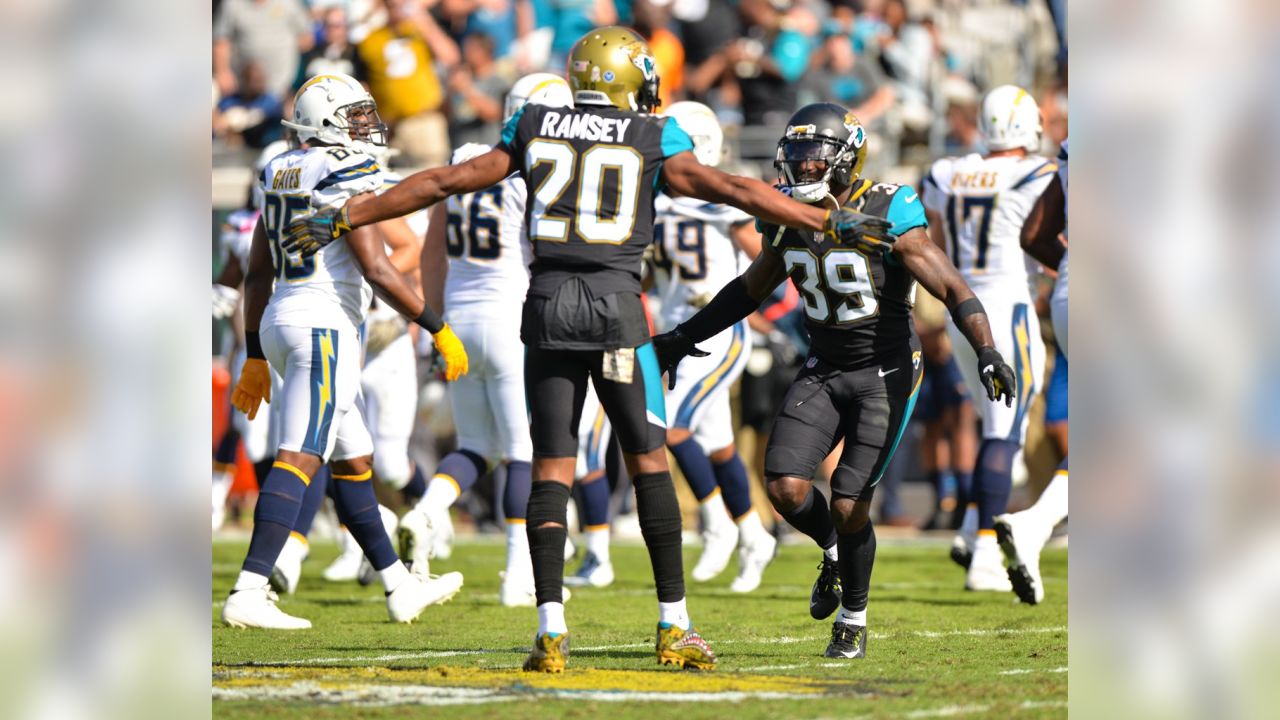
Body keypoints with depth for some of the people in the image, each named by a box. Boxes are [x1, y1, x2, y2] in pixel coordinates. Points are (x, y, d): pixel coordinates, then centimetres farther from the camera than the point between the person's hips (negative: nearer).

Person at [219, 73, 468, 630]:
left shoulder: (279, 176, 14)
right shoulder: (346, 177, -12)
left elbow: (257, 275, 17)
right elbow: (376, 270, -17)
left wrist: (255, 358, 23)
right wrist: (439, 330, -12)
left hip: (278, 323, 9)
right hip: (325, 326, -9)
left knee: (354, 460, 17)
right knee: (299, 459, -14)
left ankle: (401, 588, 26)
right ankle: (248, 593, -23)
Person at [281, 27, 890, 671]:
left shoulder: (534, 128, 11)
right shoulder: (653, 140, 4)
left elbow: (444, 182, 12)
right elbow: (733, 190, 2)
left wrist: (341, 220, 19)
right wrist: (831, 223, 8)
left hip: (548, 303, 2)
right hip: (616, 304, -2)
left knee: (551, 470, 4)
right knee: (648, 462, 8)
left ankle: (551, 630, -8)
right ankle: (674, 625, 8)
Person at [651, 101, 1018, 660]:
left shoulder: (887, 220, -18)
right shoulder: (790, 221, 0)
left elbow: (953, 289, -20)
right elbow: (752, 289, 17)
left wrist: (986, 351, -35)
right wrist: (683, 338, 19)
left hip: (886, 373, -5)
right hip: (824, 371, 5)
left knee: (848, 505, -10)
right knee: (785, 487, -12)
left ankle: (854, 619, 14)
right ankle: (834, 551, 22)